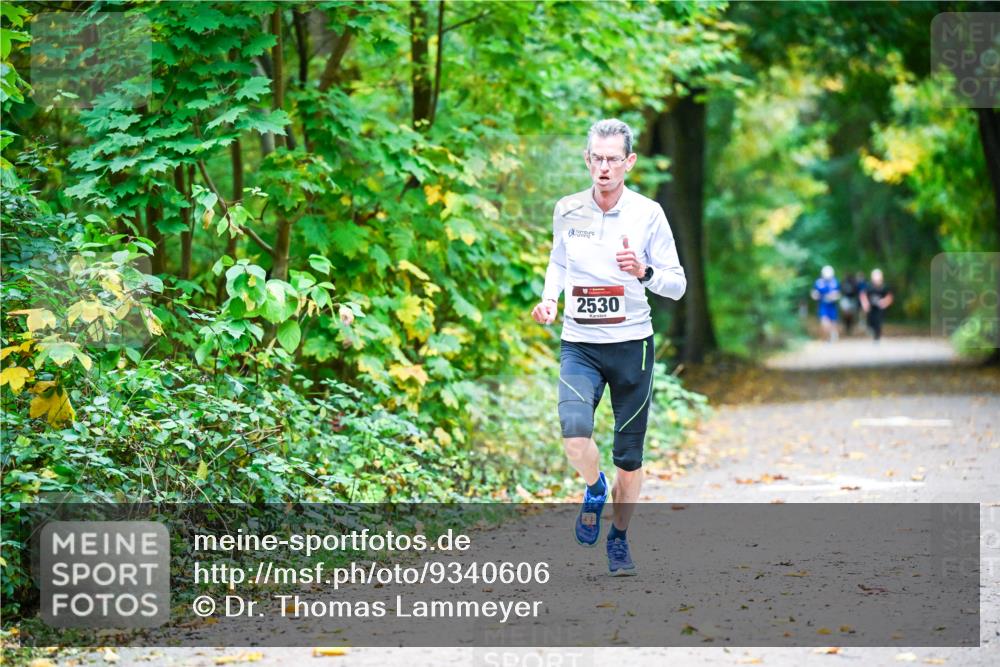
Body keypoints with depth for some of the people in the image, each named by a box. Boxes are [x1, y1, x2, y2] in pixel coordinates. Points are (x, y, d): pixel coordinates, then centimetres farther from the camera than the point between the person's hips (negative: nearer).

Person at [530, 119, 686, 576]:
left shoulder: (648, 213, -4)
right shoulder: (567, 211, 2)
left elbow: (677, 285, -1)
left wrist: (644, 272, -21)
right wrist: (549, 298, 4)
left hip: (632, 344, 0)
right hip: (579, 345, 1)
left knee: (629, 454, 5)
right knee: (574, 429, -25)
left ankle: (619, 538, 27)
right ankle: (594, 489, 8)